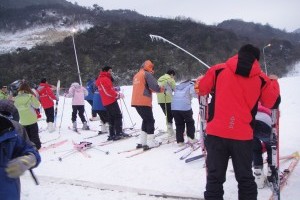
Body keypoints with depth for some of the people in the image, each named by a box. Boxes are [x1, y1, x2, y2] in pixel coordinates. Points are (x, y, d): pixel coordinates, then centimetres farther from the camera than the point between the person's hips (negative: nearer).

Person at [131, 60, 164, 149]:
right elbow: (154, 86, -15)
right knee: (150, 121, 2)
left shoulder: (136, 75, 20)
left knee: (145, 120, 18)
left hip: (136, 102, 8)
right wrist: (161, 89, 4)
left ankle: (142, 142, 16)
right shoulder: (147, 74, -6)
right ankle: (150, 142, 1)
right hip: (144, 102, -8)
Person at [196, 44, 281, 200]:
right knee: (245, 178, 17)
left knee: (215, 178, 9)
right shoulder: (261, 78, 2)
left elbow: (201, 88, 10)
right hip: (243, 136, 1)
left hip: (216, 133, 0)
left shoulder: (218, 70, 0)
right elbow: (273, 103, 11)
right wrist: (273, 82, 27)